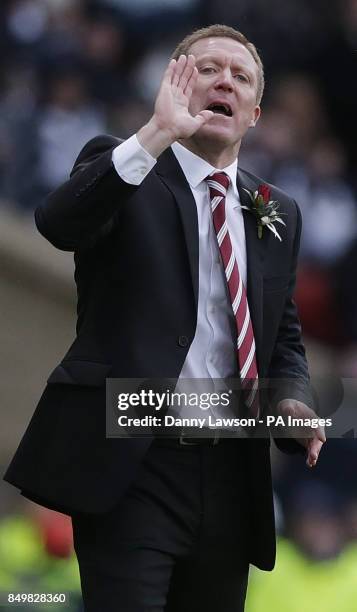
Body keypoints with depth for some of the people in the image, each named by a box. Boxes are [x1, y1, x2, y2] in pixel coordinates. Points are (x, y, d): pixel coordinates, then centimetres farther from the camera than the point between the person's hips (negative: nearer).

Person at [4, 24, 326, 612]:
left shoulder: (278, 212, 17)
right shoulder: (118, 166, 2)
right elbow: (58, 223, -20)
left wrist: (291, 400, 1)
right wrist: (157, 134, -28)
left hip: (232, 475, 5)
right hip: (132, 469, -5)